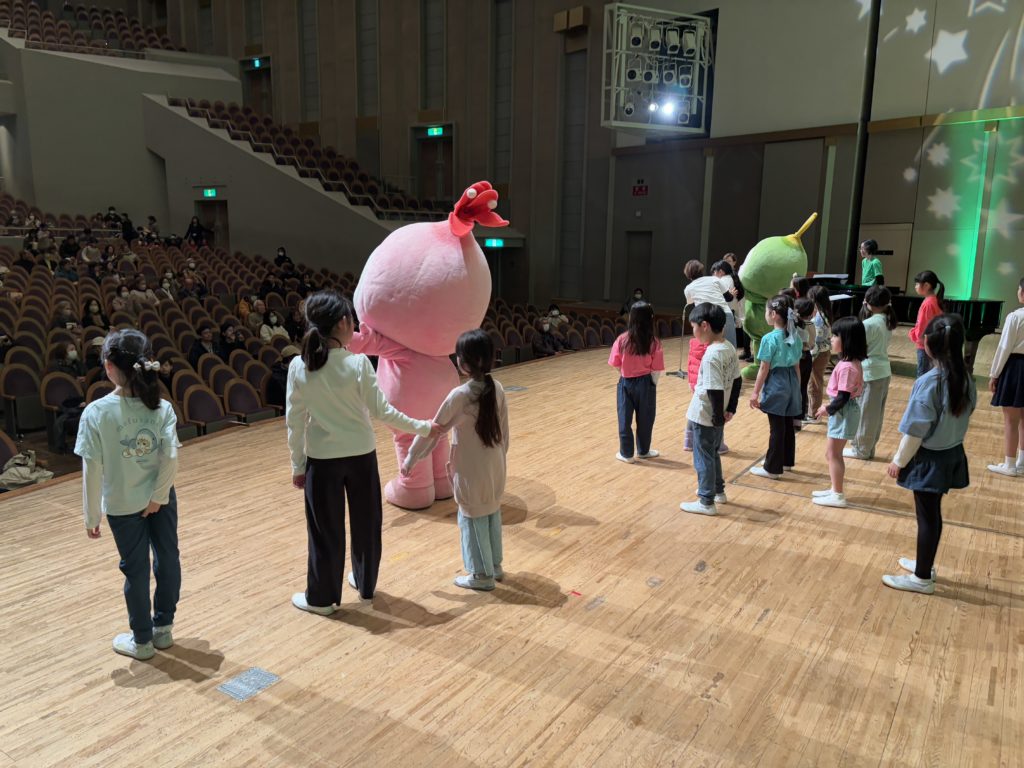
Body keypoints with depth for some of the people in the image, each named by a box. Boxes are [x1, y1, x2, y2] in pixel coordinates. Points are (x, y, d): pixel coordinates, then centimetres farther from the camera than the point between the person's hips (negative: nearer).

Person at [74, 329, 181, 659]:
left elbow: (92, 470, -15)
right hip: (160, 497, 2)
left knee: (136, 569, 12)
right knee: (167, 559, 16)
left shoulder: (96, 412, -18)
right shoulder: (162, 407, -12)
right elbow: (171, 457, -17)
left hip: (122, 504, -2)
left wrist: (91, 515, -5)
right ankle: (163, 628, 32)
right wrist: (158, 496, -8)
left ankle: (142, 640, 29)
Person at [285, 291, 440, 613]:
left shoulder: (298, 367, -10)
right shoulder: (358, 364, -14)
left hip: (322, 460, 0)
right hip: (361, 456, 0)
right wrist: (423, 427, 1)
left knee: (325, 527, 13)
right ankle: (365, 584, 37)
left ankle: (321, 597, 26)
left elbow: (295, 421, -5)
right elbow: (382, 411, -11)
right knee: (365, 521, 19)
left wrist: (297, 465, 6)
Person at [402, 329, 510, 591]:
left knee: (473, 519, 9)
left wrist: (411, 459, -3)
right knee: (492, 514, 20)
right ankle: (495, 566, 34)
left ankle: (482, 574, 21)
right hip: (494, 466, 6)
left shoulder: (460, 395, -20)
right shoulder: (497, 389, -3)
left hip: (472, 470, -6)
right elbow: (504, 431, 6)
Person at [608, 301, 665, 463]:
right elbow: (656, 370, -11)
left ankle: (626, 453, 21)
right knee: (645, 419, 16)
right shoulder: (654, 343, -13)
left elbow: (616, 364, -4)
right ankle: (643, 451, 31)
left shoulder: (622, 340, -11)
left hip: (626, 383, 1)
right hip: (645, 383, 0)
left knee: (625, 419, 12)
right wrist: (652, 385, 5)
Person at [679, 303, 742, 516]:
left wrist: (718, 416, -16)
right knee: (713, 454, 25)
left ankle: (706, 502, 17)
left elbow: (715, 391, -26)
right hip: (717, 416, 9)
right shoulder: (730, 348, 2)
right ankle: (718, 491, 40)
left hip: (705, 417, -9)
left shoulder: (711, 356, -25)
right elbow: (737, 381, 9)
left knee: (703, 458, 6)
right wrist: (730, 409, 12)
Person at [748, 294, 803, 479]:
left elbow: (764, 369, -14)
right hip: (792, 383, 7)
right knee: (788, 425, 18)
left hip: (776, 384, -7)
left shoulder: (769, 338, -16)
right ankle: (787, 461, 32)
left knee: (776, 428, -1)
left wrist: (755, 392, -8)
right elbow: (796, 365, 11)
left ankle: (772, 468, 7)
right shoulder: (795, 336, 5)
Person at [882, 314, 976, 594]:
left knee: (927, 516, 5)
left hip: (929, 458, -7)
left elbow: (915, 430, -20)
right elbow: (965, 416, 7)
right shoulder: (966, 379, -3)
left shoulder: (928, 382, -24)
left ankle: (922, 578, 19)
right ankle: (925, 564, 37)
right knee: (933, 513, 21)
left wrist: (898, 460, -9)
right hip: (952, 454, 7)